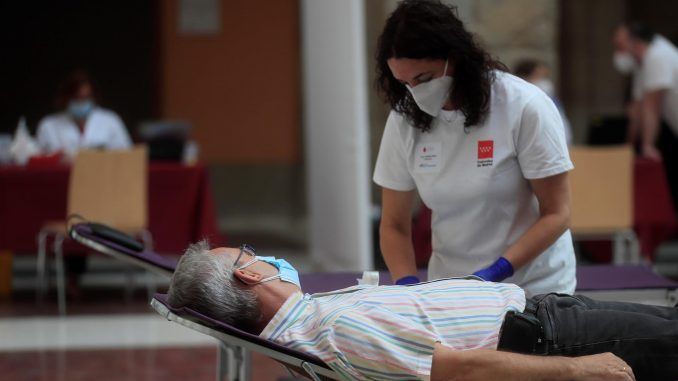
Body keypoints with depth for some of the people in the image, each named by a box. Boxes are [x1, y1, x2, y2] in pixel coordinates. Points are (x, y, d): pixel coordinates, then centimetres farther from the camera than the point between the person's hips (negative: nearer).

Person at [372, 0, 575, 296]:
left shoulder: (524, 107, -14)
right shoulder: (404, 120, -4)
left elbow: (556, 214, -12)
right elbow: (394, 226, 2)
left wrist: (495, 274, -24)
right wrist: (408, 285, -16)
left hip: (533, 289, -4)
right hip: (450, 293, 4)